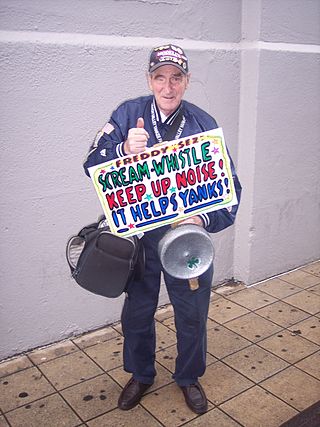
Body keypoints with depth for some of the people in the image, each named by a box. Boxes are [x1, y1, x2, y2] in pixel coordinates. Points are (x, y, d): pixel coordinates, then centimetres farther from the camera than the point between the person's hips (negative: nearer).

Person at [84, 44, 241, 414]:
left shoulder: (203, 124, -8)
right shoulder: (129, 114, -7)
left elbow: (230, 185, -8)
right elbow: (92, 165, -12)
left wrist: (205, 220, -26)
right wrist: (124, 149, -32)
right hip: (138, 236, 0)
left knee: (192, 314, 14)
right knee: (136, 312, 16)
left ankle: (189, 378, 42)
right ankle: (140, 375, 43)